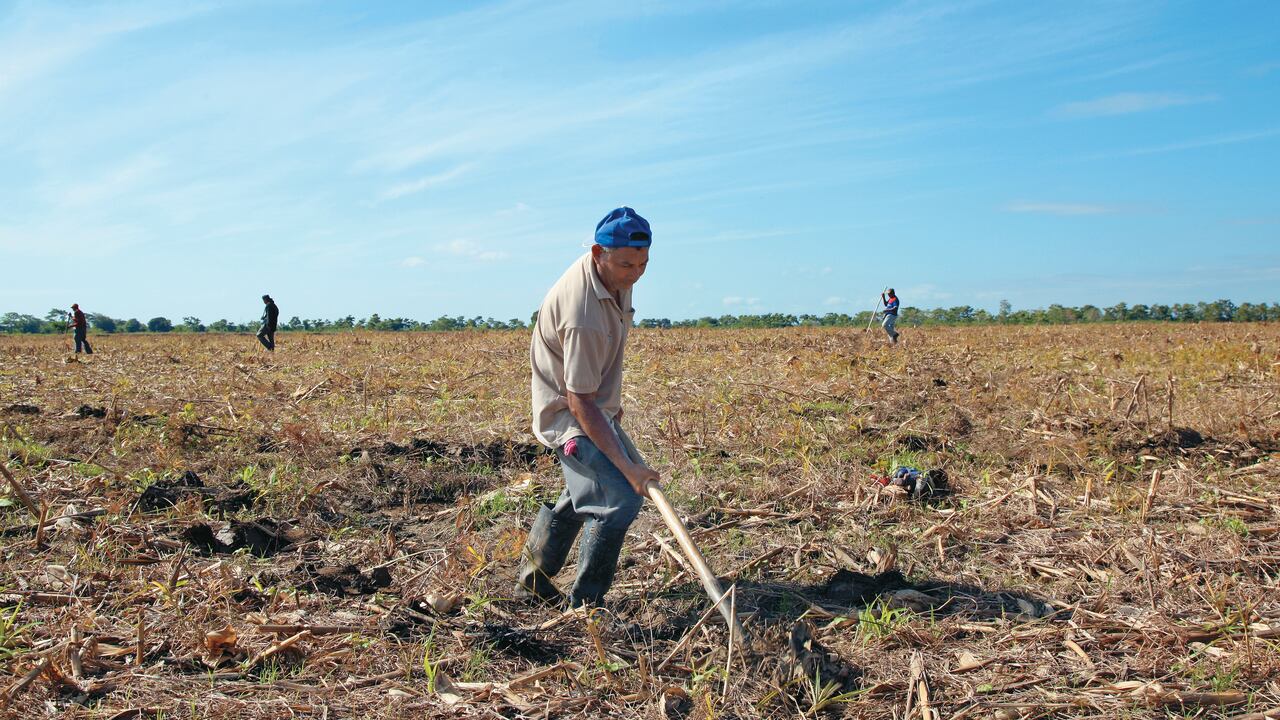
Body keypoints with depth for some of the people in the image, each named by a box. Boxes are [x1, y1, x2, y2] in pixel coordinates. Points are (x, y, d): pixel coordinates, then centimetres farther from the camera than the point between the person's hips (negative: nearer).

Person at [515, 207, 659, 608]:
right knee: (621, 497, -22)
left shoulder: (614, 276, -5)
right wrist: (627, 466, -34)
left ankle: (533, 579, 41)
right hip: (569, 414, -10)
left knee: (585, 490, 25)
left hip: (596, 406, 10)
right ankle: (584, 604, -5)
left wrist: (613, 401, 21)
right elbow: (580, 402, -31)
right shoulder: (584, 316, -34)